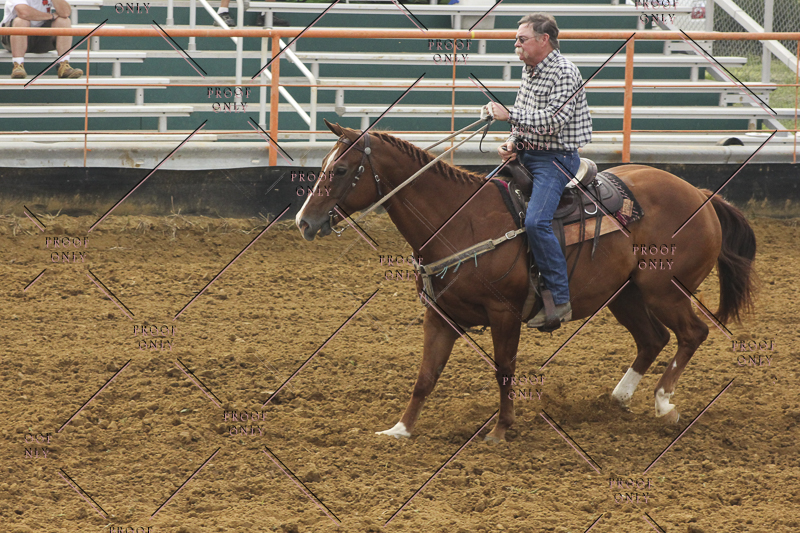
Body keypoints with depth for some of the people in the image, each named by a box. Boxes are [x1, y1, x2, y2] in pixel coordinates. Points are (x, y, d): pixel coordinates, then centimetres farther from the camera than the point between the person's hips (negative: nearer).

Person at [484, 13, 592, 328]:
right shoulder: (529, 70, 11)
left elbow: (552, 120, -26)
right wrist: (513, 142, 3)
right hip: (526, 156, 10)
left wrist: (508, 115, -19)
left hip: (555, 159, -10)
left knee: (536, 222, -26)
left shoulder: (564, 72, -16)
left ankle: (560, 302, -22)